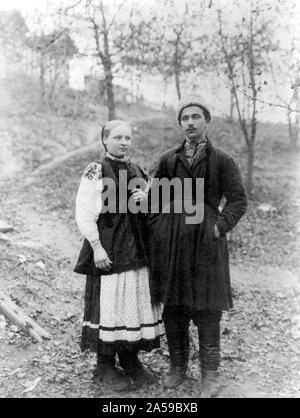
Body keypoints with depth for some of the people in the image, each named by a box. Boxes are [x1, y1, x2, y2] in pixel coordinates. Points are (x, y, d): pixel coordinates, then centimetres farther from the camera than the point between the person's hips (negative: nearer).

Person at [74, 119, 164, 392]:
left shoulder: (138, 172, 12)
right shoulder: (95, 173, -6)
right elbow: (84, 213, -11)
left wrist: (146, 199, -2)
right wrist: (97, 247, -17)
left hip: (138, 251, 6)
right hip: (108, 251, -6)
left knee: (138, 302, 11)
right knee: (110, 305, 0)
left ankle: (131, 359, 28)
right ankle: (105, 365, 17)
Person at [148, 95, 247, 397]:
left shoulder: (222, 160, 2)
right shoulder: (168, 159, 10)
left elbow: (238, 200, 1)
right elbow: (153, 196, 16)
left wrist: (220, 226, -9)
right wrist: (156, 226, 5)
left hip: (205, 243, -3)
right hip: (169, 243, 3)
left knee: (207, 308, 2)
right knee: (172, 307, 10)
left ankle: (210, 373, 18)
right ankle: (177, 366, 28)